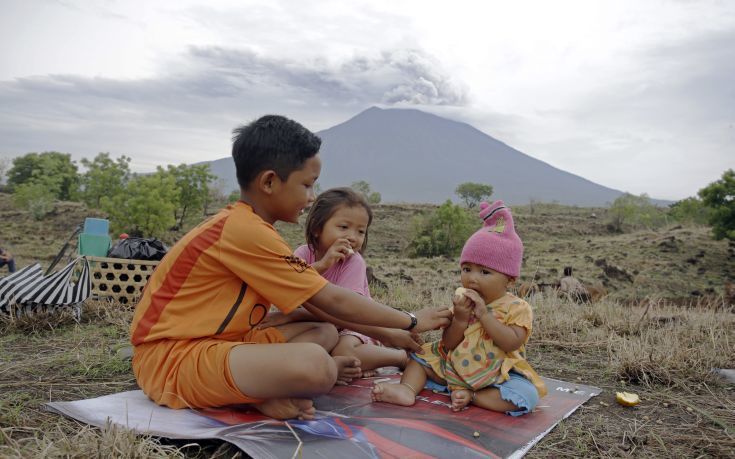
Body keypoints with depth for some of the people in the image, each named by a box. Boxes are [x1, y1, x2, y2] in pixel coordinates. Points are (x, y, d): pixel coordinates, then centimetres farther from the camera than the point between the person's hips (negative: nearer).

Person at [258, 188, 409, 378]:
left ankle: (404, 357, -12)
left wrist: (292, 315, -31)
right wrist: (321, 265, -35)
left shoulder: (354, 261, -17)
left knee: (343, 352, -36)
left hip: (351, 327, -6)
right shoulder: (304, 253, -7)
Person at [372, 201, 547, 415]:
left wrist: (483, 315, -27)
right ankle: (407, 389, -22)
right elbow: (449, 345, -2)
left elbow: (512, 343, -25)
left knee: (527, 395, -30)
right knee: (421, 356, 1)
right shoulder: (463, 303, 3)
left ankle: (471, 396, -25)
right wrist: (460, 318, -19)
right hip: (455, 367, 4)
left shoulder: (516, 308, -9)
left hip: (496, 376, -4)